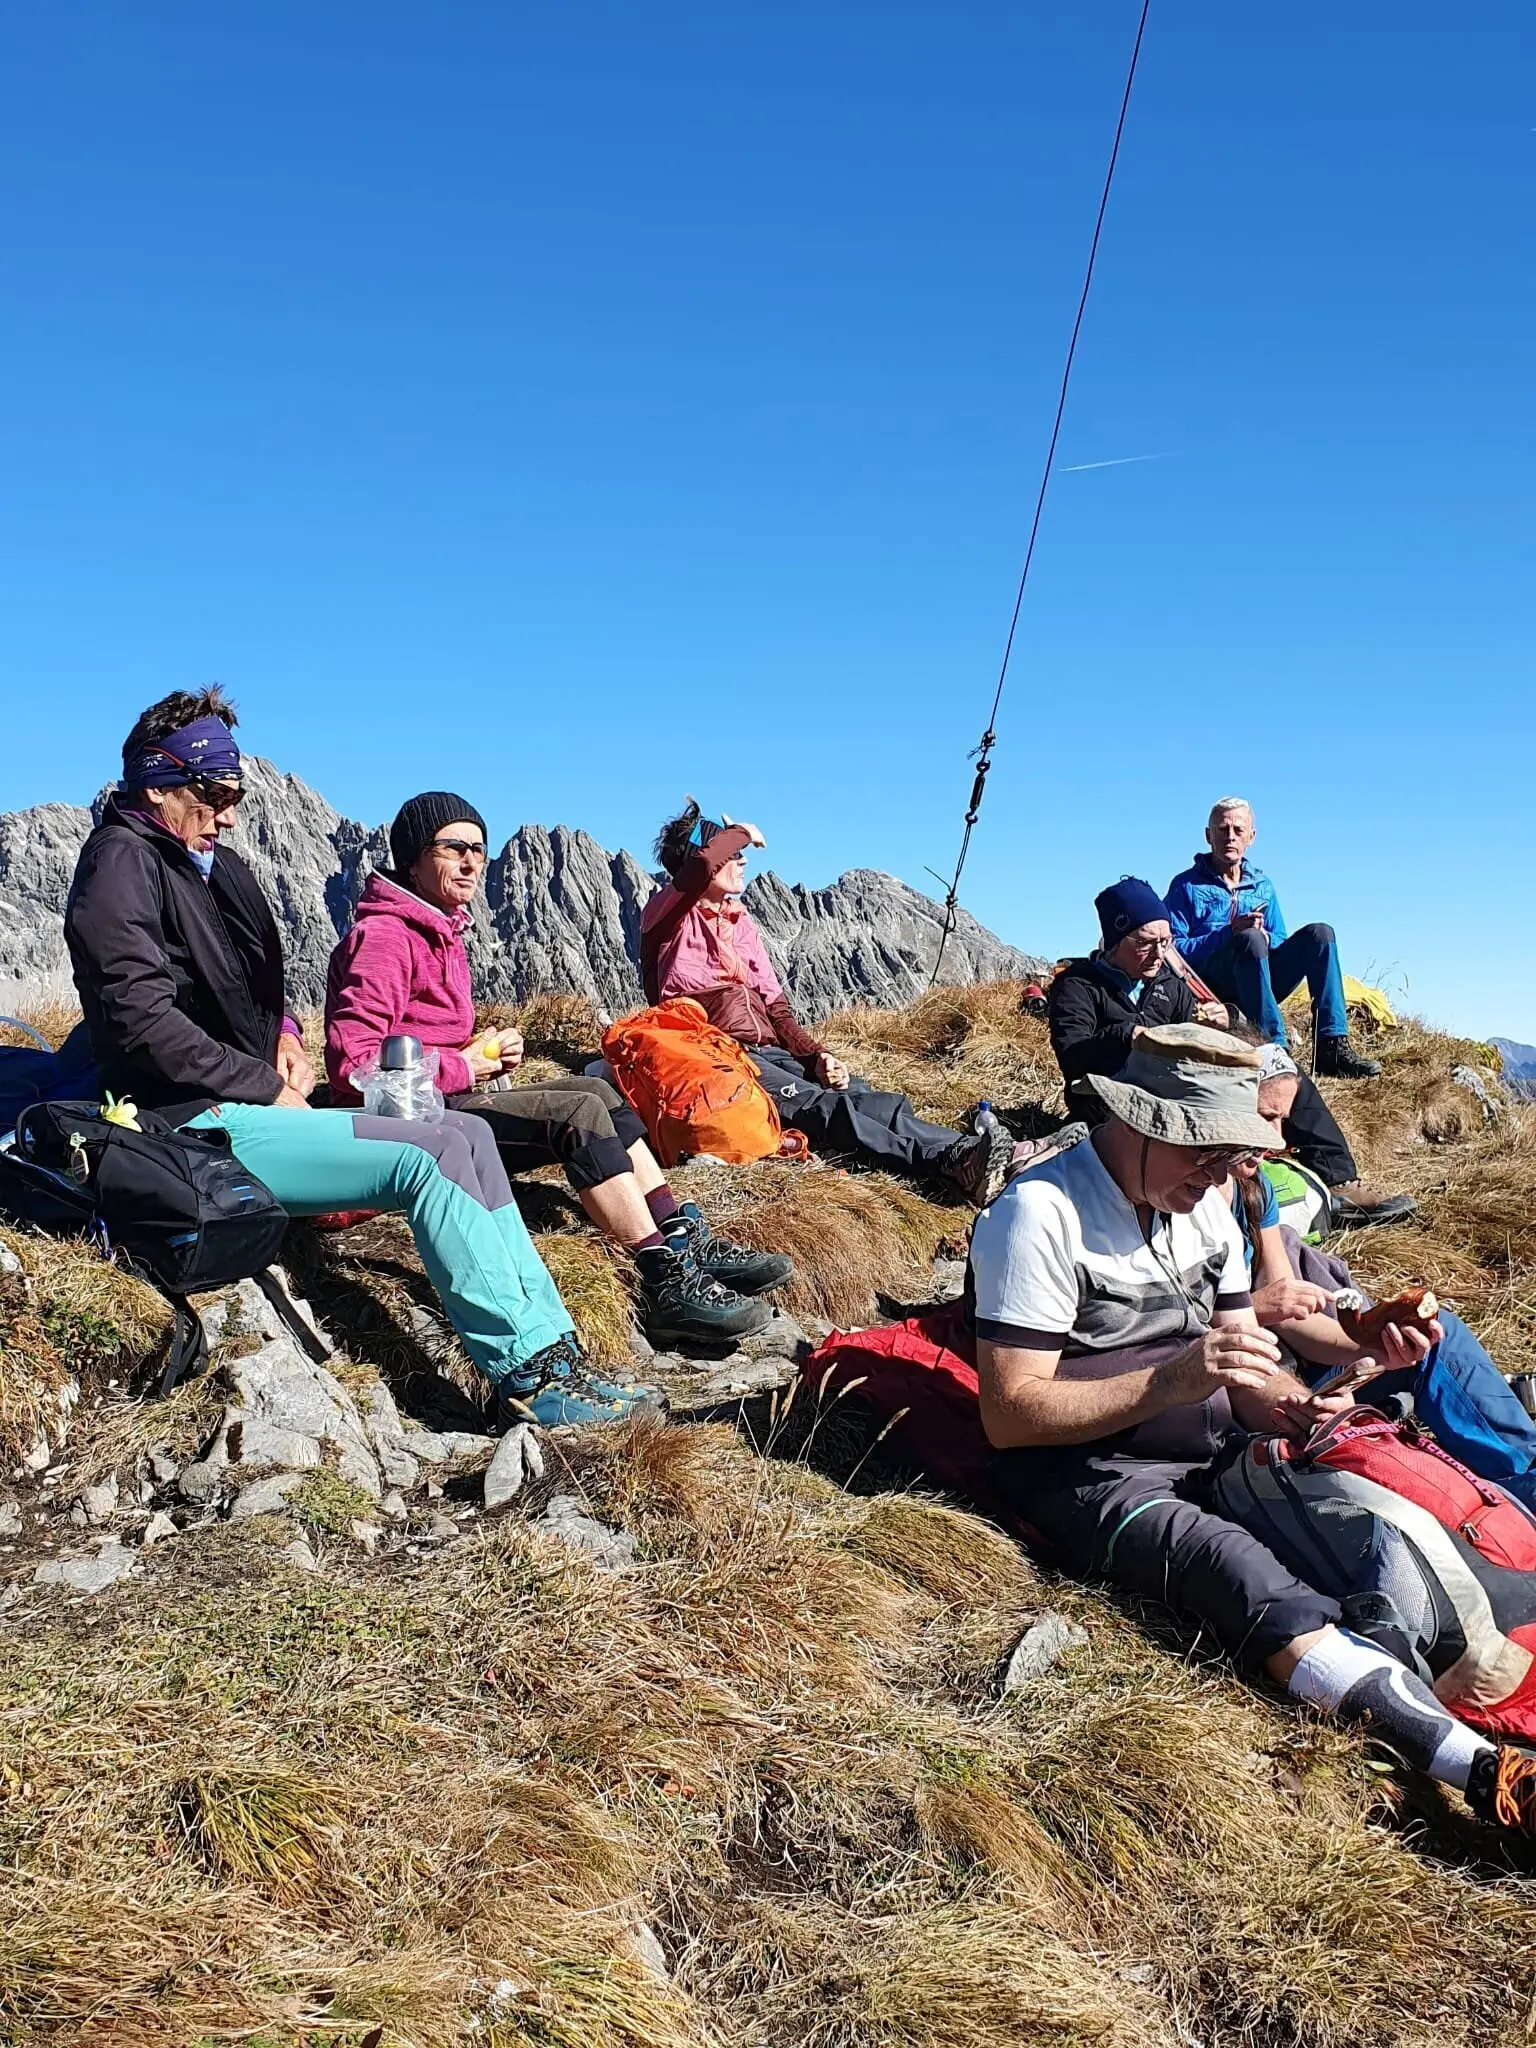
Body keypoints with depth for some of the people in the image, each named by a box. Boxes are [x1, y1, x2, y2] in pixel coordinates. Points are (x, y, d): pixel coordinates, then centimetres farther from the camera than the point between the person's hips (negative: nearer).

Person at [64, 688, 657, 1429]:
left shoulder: (217, 865, 20)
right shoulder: (121, 863, -7)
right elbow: (143, 1021, -18)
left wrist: (283, 1034, 7)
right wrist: (268, 1086, -13)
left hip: (248, 1104, 9)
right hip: (195, 1125, -9)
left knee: (466, 1136, -4)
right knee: (432, 1159, -21)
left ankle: (550, 1348, -10)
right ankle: (529, 1377, -18)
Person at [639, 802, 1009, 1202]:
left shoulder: (740, 921, 23)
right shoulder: (668, 917, 1)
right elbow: (697, 868, -23)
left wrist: (816, 1056, 2)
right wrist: (740, 833, -2)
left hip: (770, 1050, 7)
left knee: (866, 1097, -20)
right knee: (821, 1106, -30)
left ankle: (960, 1152, -42)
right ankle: (951, 1162, -49)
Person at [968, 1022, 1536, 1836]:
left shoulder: (1202, 1205, 8)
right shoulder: (1040, 1213, -15)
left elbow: (1246, 1363, 13)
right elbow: (1009, 1416, -18)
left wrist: (1292, 1409, -10)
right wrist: (1171, 1381, -27)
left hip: (1210, 1461, 8)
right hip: (1084, 1476, -8)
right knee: (1231, 1562, -32)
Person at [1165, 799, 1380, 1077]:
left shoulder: (1262, 885, 21)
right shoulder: (1186, 885, 4)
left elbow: (1279, 943, 19)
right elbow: (1172, 949, -8)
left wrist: (1264, 938, -5)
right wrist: (1229, 934, -17)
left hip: (1260, 983, 5)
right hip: (1214, 988, -5)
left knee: (1319, 933, -13)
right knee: (1250, 938, -33)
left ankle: (1332, 1047, -23)